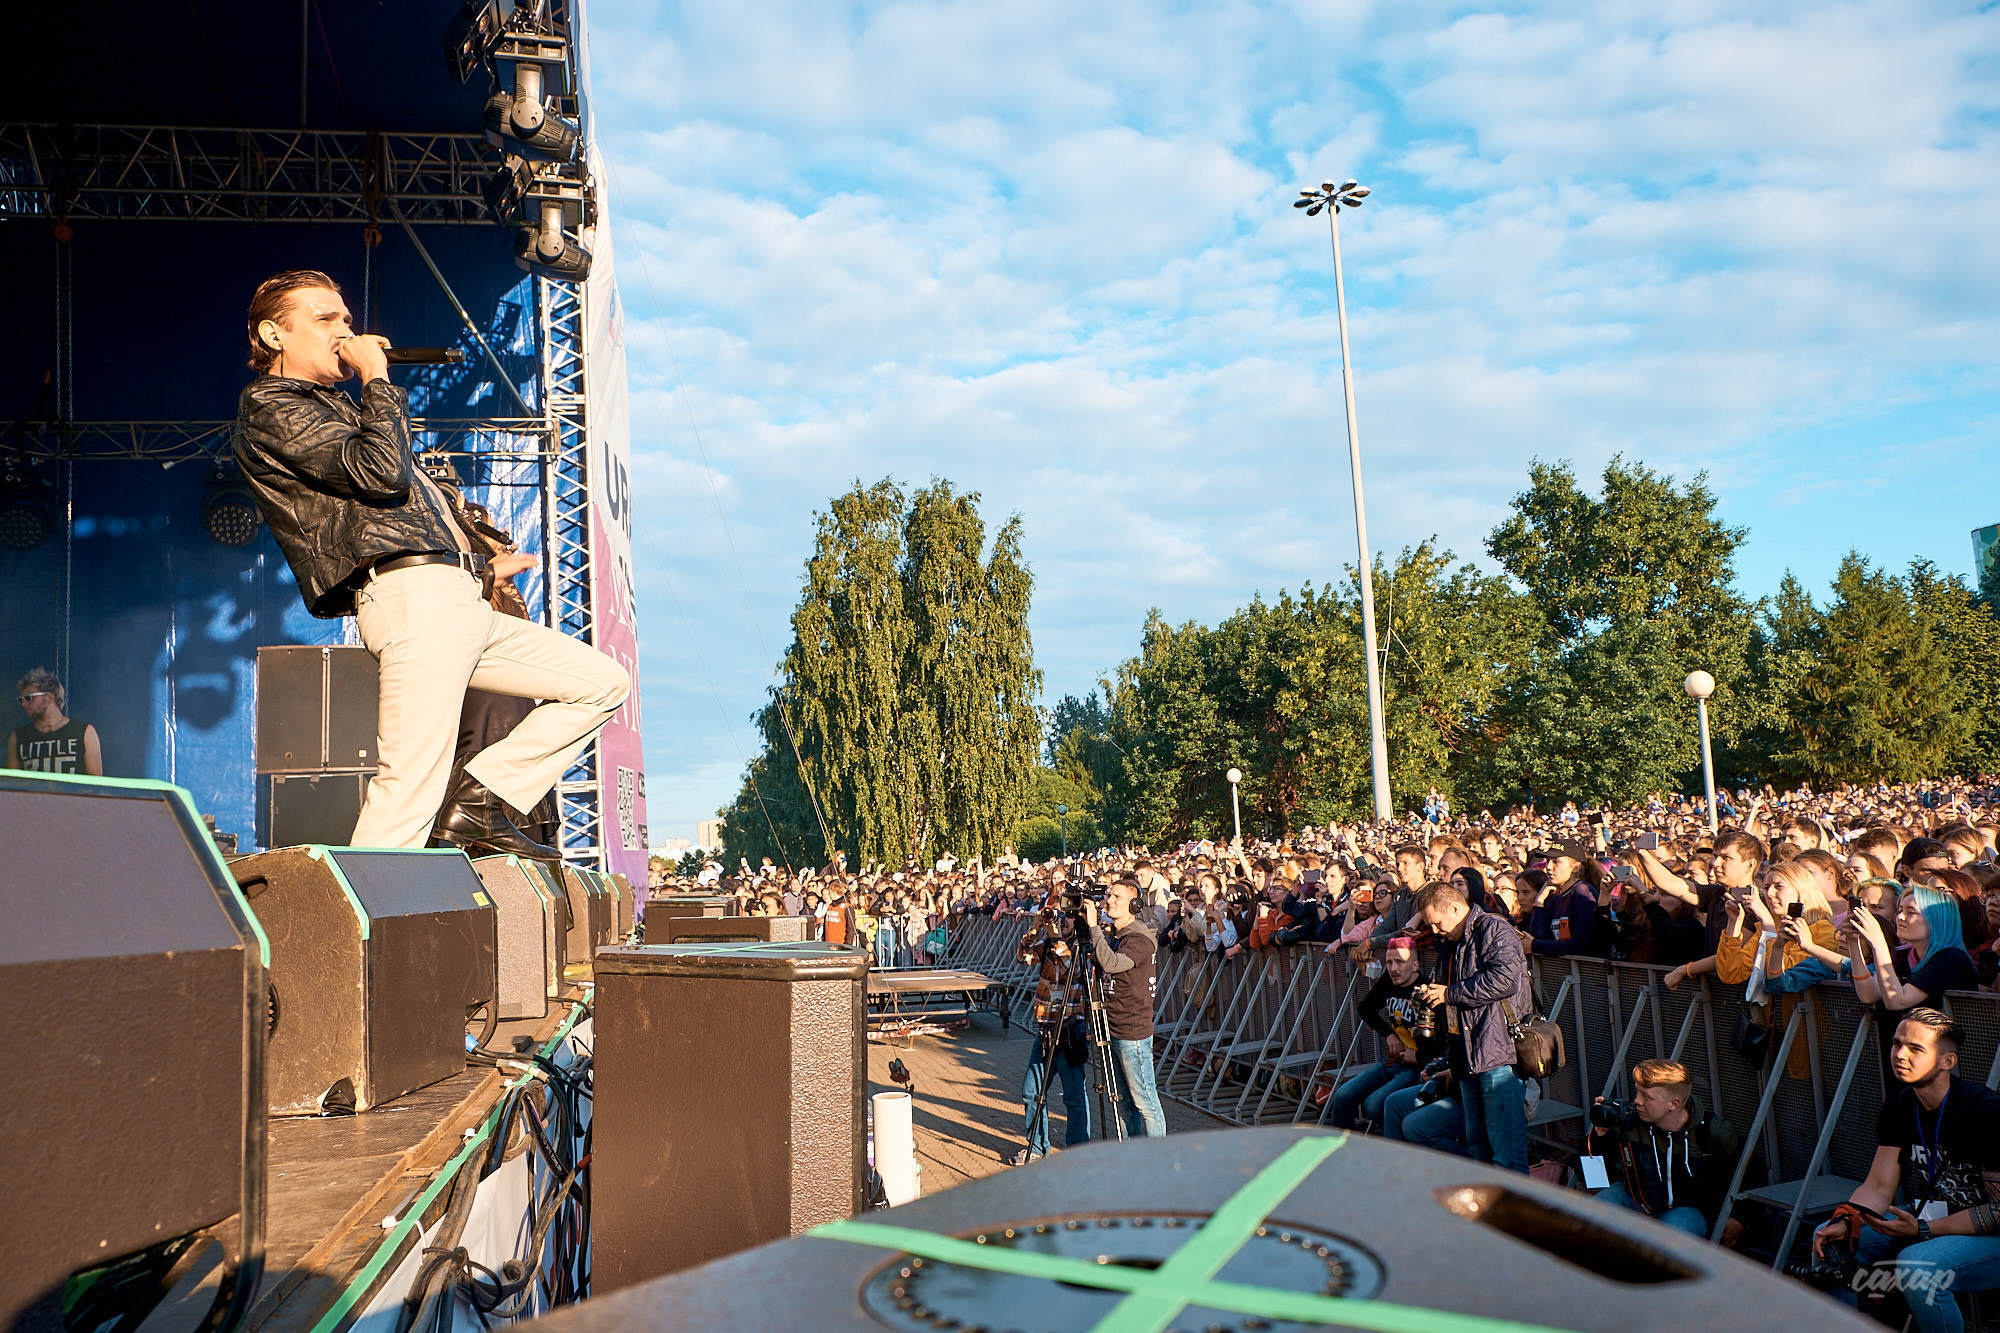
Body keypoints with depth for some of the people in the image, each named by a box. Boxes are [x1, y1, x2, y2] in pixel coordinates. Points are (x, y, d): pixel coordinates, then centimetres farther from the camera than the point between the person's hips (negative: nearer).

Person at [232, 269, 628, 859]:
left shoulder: (332, 406, 32)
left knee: (604, 682, 9)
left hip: (457, 601, 9)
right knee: (408, 792, -17)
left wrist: (483, 566, 31)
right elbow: (383, 471, -15)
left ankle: (478, 803, 2)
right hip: (410, 595, -9)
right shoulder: (268, 408, 2)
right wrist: (377, 377, -1)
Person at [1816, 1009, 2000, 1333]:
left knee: (1916, 1266, -34)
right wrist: (1845, 1223, -20)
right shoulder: (1899, 1104, 0)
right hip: (1926, 1221, 7)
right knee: (1829, 1241, -6)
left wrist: (1923, 1230, -26)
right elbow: (1878, 1185, 0)